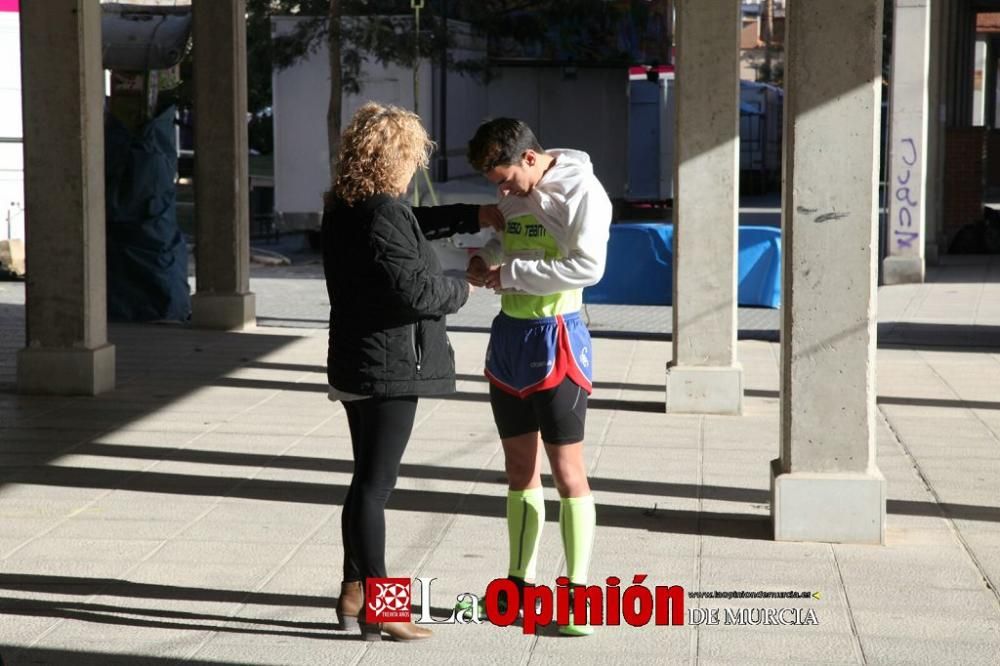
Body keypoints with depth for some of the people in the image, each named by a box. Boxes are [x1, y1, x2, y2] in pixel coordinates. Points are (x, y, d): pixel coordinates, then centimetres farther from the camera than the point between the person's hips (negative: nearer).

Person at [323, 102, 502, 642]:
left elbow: (413, 225, 27)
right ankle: (375, 608, 2)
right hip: (390, 367, -10)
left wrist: (475, 217, 24)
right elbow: (413, 287, -24)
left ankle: (354, 594, 24)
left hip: (355, 364, 10)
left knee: (367, 482, 17)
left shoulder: (344, 208, 11)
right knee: (375, 485, -4)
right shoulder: (383, 214, -20)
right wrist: (461, 289, -6)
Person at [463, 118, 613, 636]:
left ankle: (577, 592, 2)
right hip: (509, 335, 8)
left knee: (567, 470, -3)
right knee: (519, 467, 13)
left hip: (555, 340, -8)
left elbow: (587, 265, -23)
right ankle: (520, 583, 22)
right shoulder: (512, 192, 9)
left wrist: (509, 273, -19)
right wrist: (485, 259, -1)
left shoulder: (580, 191, -14)